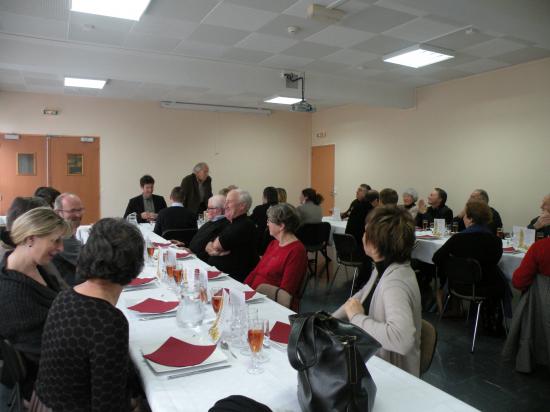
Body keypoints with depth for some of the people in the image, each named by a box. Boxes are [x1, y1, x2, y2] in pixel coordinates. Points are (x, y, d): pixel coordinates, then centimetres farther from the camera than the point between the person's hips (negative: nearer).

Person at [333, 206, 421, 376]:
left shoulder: (394, 283, -30)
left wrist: (356, 317, -31)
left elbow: (403, 338, -45)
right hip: (374, 359, 7)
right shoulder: (384, 268, -4)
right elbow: (360, 298, 11)